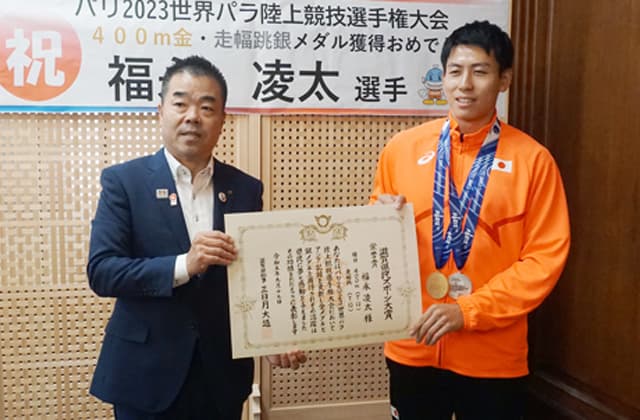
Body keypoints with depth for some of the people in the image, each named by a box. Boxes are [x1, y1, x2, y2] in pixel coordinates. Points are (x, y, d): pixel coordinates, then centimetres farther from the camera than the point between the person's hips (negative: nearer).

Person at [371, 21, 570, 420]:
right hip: (413, 347, 2)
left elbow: (546, 257, -7)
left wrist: (468, 311, -15)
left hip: (494, 355, -1)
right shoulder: (402, 148, 1)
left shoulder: (532, 159, -6)